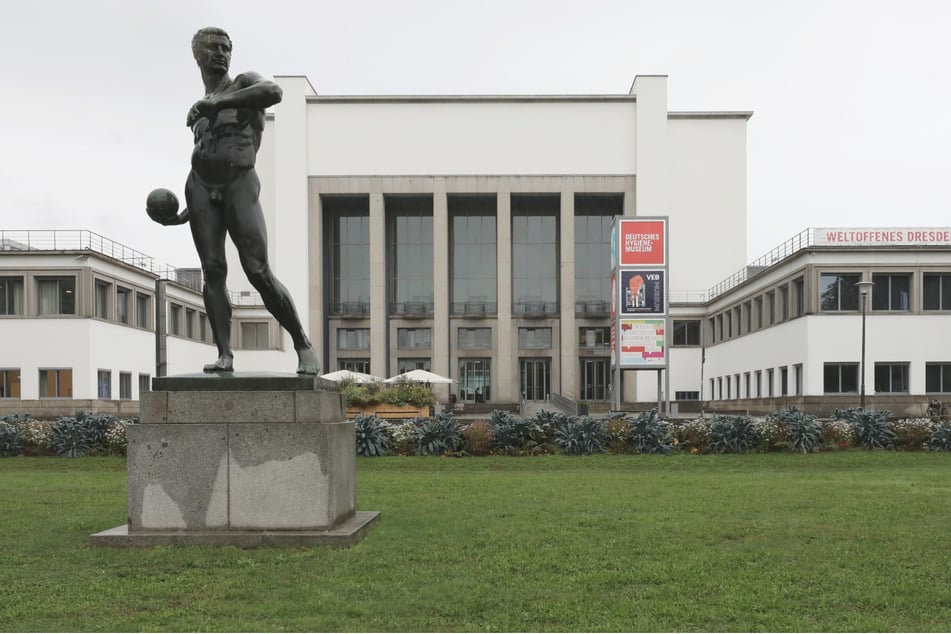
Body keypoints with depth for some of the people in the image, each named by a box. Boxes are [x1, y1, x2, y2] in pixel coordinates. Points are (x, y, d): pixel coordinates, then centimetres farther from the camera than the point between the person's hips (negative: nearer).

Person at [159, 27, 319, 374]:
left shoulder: (245, 83, 6)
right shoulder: (201, 107, 23)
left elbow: (274, 91, -19)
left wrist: (218, 103, -20)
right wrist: (188, 213, 22)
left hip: (240, 185, -5)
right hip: (200, 187, 5)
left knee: (259, 272, -13)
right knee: (213, 271, -6)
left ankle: (303, 344, -1)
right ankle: (224, 355, -7)